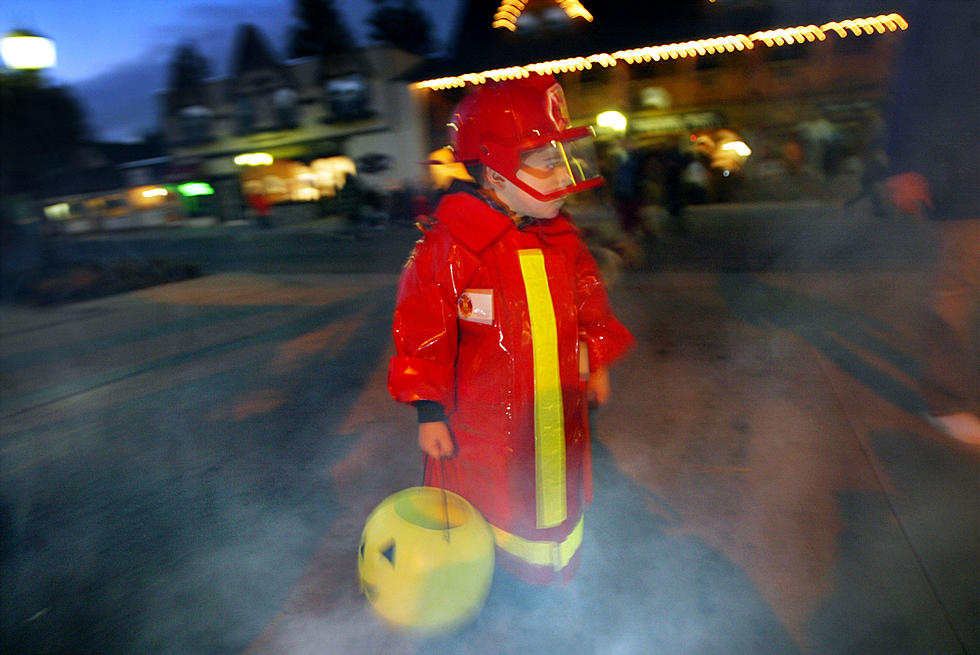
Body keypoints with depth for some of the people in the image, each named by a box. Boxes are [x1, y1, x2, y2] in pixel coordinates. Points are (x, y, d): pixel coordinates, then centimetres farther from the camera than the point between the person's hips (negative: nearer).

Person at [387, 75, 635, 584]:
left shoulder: (562, 237, 1)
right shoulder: (449, 246, -21)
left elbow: (588, 302, 14)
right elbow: (423, 328, -17)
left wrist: (597, 362, 18)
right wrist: (429, 411, -15)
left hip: (557, 414, 6)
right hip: (483, 423, -5)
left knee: (557, 503, 24)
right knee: (480, 523, 14)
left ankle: (552, 580, 52)